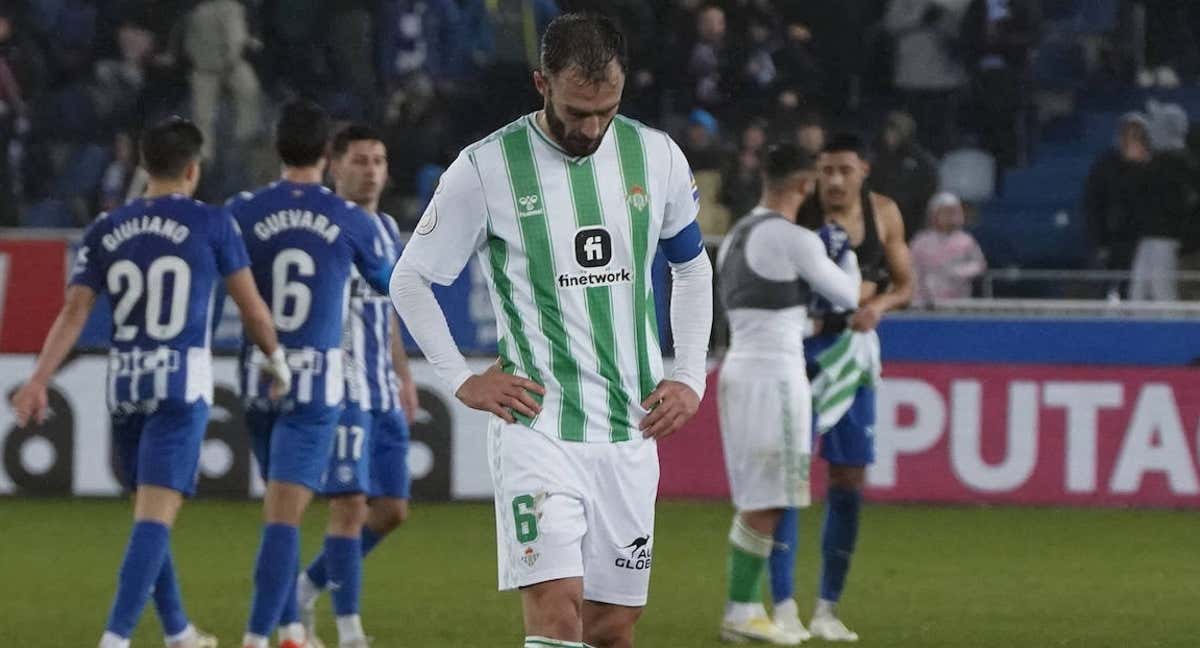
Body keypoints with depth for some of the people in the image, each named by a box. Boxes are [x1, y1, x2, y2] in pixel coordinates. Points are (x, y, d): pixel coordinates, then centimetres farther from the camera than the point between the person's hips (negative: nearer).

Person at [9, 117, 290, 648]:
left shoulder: (106, 231, 7)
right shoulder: (212, 225, -2)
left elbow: (74, 311, -1)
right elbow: (251, 307, 4)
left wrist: (38, 382, -6)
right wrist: (276, 360, 21)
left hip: (124, 384, 5)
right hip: (182, 384, -5)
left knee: (152, 509, 19)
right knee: (156, 513, -9)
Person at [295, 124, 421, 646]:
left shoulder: (387, 229, 15)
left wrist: (404, 376, 23)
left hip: (384, 392, 8)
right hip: (341, 388, -8)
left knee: (391, 510, 8)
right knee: (353, 505, -12)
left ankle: (306, 588, 24)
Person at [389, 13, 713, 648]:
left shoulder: (656, 156, 5)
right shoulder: (485, 168, -6)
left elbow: (693, 270, 21)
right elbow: (409, 280, 5)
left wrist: (690, 378, 10)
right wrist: (462, 380, -3)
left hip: (631, 430, 4)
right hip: (536, 427, -4)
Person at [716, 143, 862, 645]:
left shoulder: (735, 239, 14)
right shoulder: (794, 240, -12)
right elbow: (846, 296, -1)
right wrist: (848, 249, 16)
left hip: (738, 367, 9)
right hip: (774, 373, -9)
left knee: (754, 499, 12)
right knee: (767, 503, -6)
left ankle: (748, 607, 13)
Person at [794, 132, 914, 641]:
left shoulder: (883, 214, 3)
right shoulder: (799, 216, -11)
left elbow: (904, 284, 11)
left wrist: (879, 304, -10)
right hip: (802, 346, -5)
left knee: (848, 481, 6)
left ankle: (827, 609, 16)